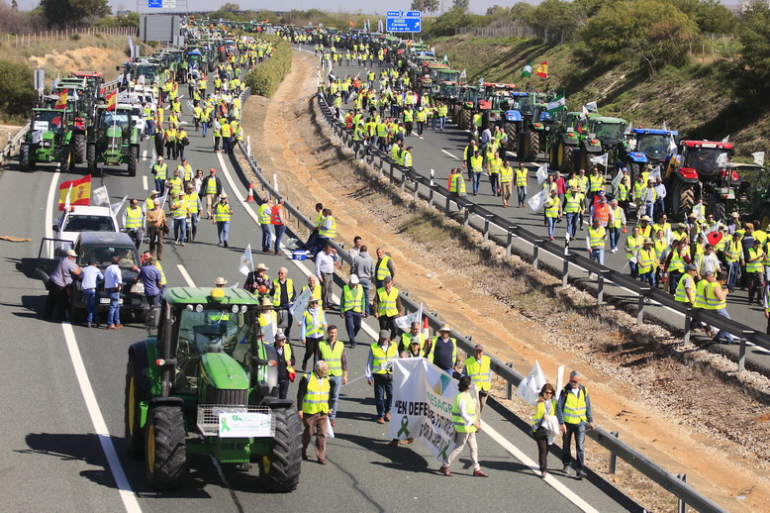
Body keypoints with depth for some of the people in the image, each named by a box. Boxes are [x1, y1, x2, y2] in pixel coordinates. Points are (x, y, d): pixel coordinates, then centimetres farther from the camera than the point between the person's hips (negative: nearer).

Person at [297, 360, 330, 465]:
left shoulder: (326, 379, 9)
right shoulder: (307, 378, -9)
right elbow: (300, 394, -8)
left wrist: (328, 408, 19)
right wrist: (300, 409, -11)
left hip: (322, 413, 5)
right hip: (309, 412, -5)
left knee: (322, 434, -2)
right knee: (308, 432, 7)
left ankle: (321, 457, 1)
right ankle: (303, 453, 28)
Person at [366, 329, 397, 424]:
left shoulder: (394, 347, 7)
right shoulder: (373, 348, 1)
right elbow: (369, 363, 6)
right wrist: (369, 377, 4)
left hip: (391, 375, 2)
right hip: (378, 375, -1)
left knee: (391, 394, 0)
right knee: (379, 396, 2)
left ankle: (387, 411, 24)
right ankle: (381, 415, 14)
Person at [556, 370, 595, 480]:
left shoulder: (584, 391, 0)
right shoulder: (565, 391, -9)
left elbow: (588, 407, 11)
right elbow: (559, 408, -8)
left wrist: (590, 421, 12)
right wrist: (561, 423, -12)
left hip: (580, 423, 1)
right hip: (567, 423, -1)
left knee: (580, 447, -7)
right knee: (566, 445, 14)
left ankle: (580, 470, -8)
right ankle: (566, 464, 36)